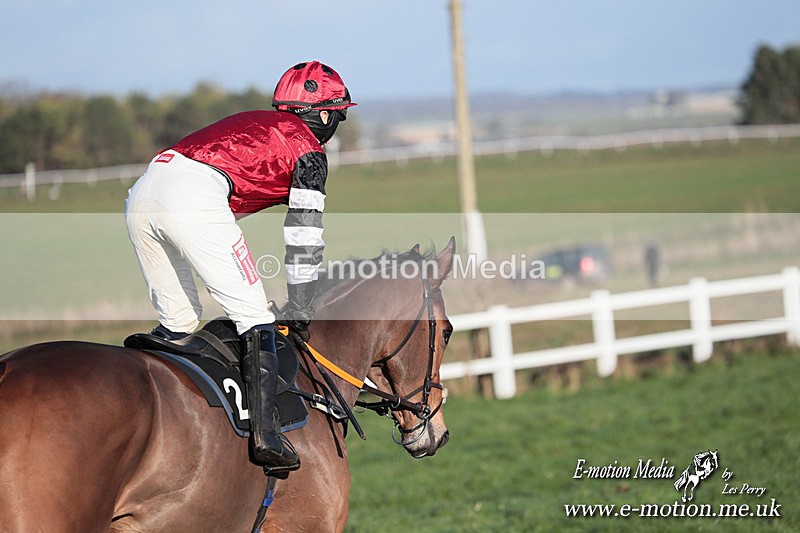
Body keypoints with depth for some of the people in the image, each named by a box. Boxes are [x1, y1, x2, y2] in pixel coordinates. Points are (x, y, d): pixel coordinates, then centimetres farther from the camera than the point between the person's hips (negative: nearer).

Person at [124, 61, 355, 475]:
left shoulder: (250, 123, 36)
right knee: (253, 315, -2)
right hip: (193, 197, -7)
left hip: (142, 193, 7)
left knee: (177, 319, 20)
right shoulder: (308, 151, 14)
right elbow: (303, 240, 12)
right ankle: (265, 433, -13)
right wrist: (299, 312, 19)